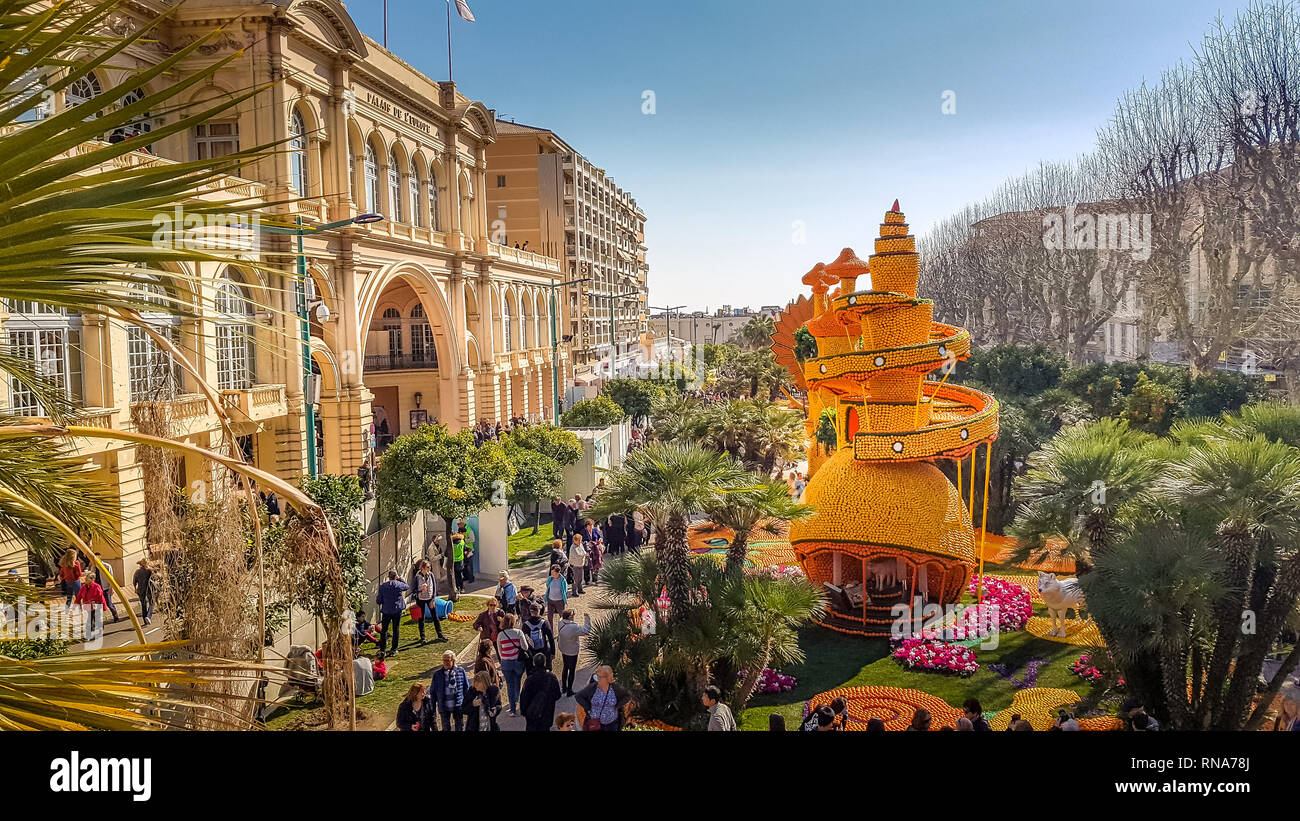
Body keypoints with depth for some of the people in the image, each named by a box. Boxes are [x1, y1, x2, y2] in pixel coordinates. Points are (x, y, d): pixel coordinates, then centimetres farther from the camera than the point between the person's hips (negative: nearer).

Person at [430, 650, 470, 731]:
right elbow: (433, 691, 5)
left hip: (458, 706, -1)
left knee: (460, 728, 10)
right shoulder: (437, 674, -2)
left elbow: (467, 688, 3)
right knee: (446, 728, 12)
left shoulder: (461, 671, -4)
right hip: (444, 707, 1)